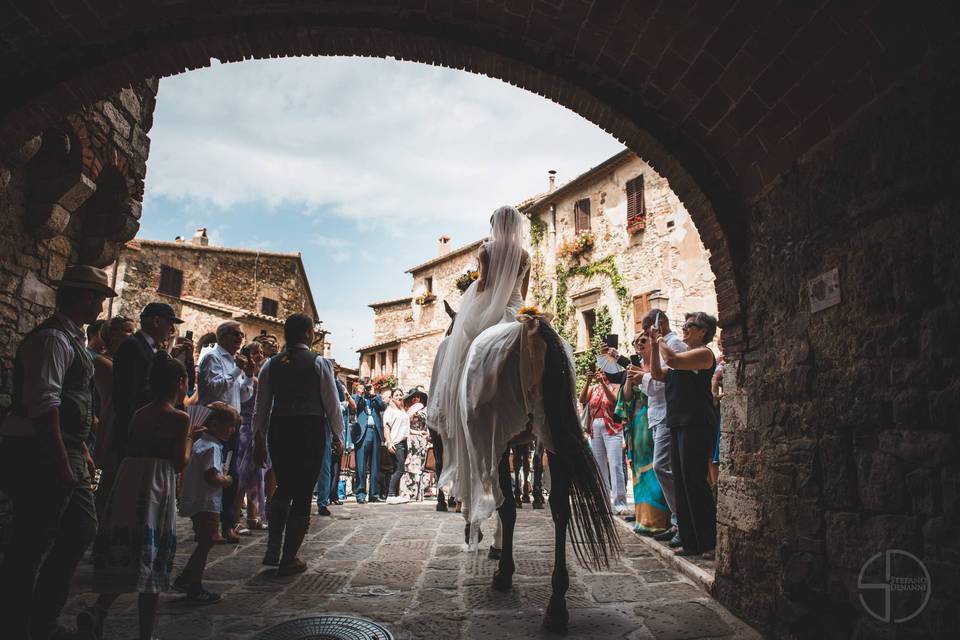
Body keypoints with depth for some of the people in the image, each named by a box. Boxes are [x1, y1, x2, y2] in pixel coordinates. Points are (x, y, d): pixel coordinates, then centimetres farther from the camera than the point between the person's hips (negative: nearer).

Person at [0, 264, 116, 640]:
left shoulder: (70, 339, 17)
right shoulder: (52, 338, -15)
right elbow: (43, 404, -23)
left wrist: (80, 451, 21)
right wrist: (62, 462, -23)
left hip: (63, 457, 10)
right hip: (41, 457, -10)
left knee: (82, 529, 15)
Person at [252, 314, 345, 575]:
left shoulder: (271, 364, 7)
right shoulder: (319, 363, -4)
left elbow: (261, 406, 9)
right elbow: (331, 403, -3)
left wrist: (259, 440, 16)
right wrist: (337, 436, 7)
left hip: (278, 429, 4)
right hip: (311, 430, -4)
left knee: (283, 488, 22)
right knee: (303, 494, 6)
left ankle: (272, 551, 16)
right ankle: (289, 559, 11)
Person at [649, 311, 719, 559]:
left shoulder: (704, 353, -6)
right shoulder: (685, 357, 22)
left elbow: (672, 359, -19)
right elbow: (657, 374, 20)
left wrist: (661, 340, -1)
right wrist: (655, 344, 15)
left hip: (697, 425, -9)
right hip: (678, 425, 9)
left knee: (695, 482, -9)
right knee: (682, 483, 9)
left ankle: (709, 544, -1)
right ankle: (690, 542, 15)